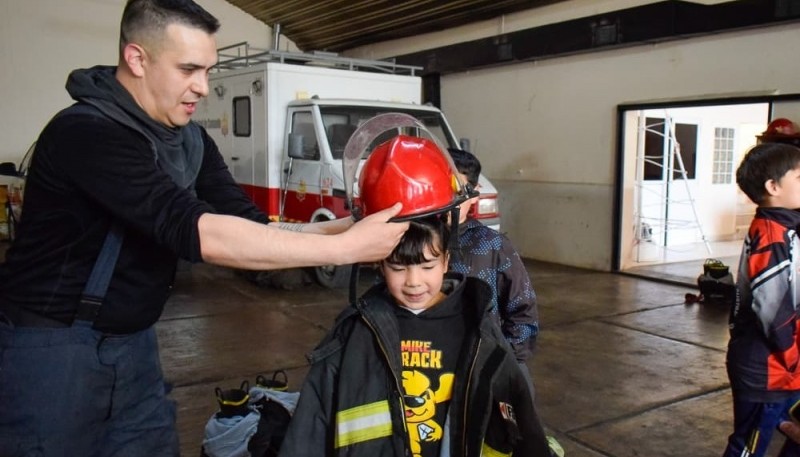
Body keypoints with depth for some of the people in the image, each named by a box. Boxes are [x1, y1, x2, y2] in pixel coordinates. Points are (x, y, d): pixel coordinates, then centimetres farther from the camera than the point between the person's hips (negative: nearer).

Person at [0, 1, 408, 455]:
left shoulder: (191, 141, 1)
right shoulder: (85, 132, -24)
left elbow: (253, 227, -5)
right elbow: (195, 231, -33)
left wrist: (348, 227, -21)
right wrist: (345, 247, -33)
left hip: (134, 344, 7)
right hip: (51, 347, -6)